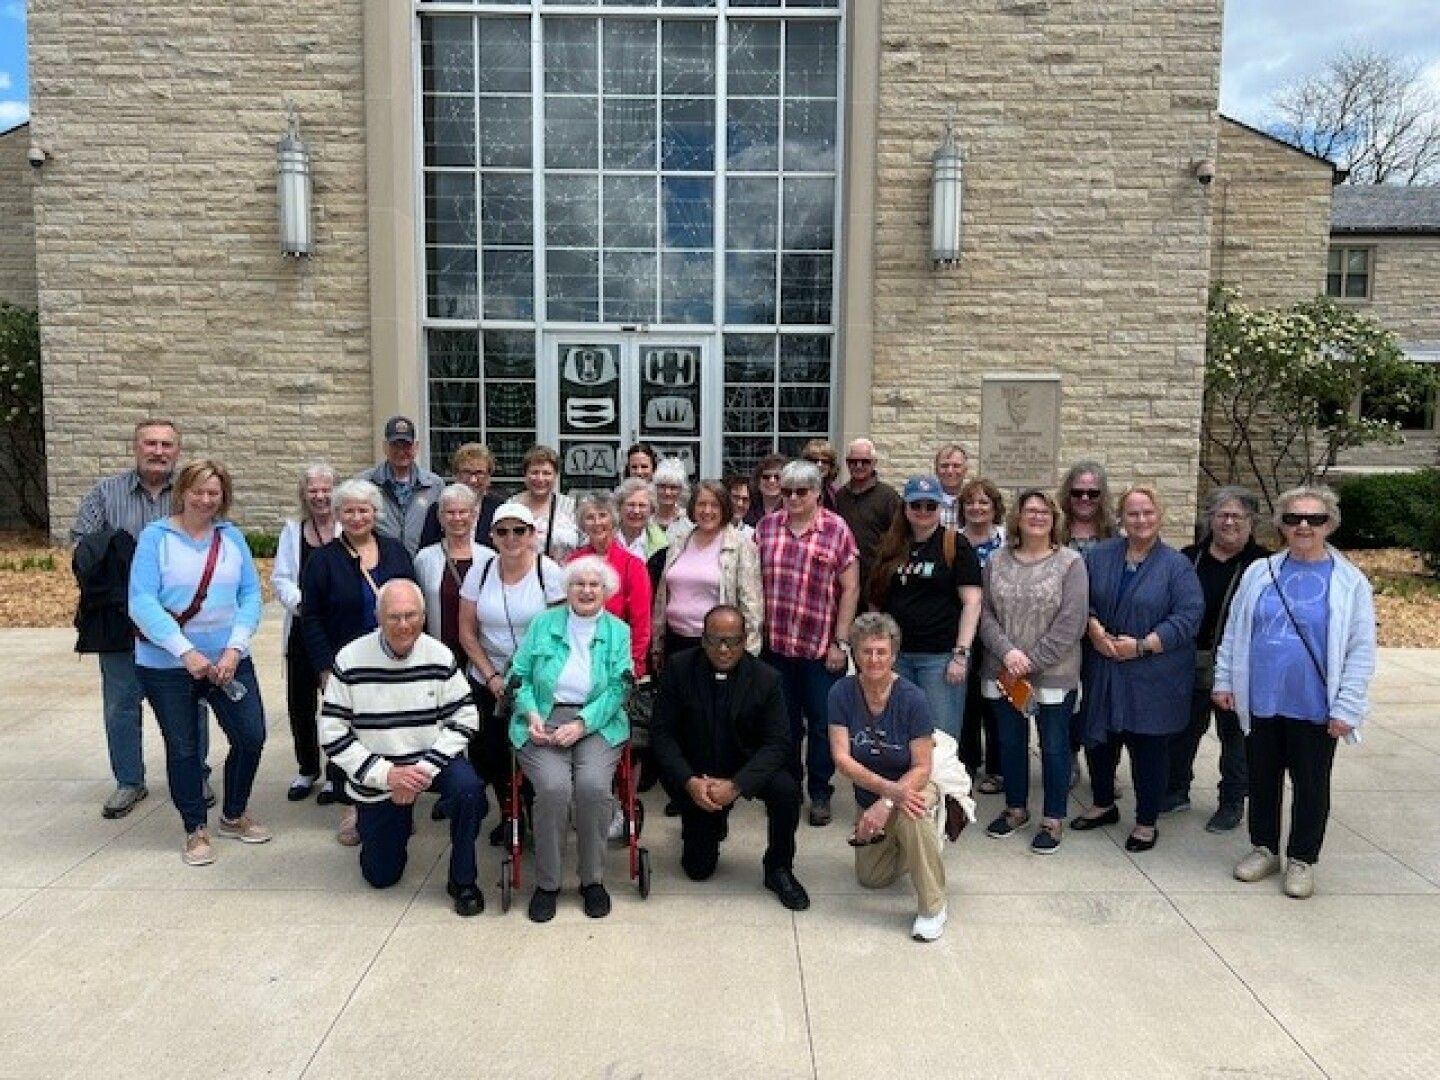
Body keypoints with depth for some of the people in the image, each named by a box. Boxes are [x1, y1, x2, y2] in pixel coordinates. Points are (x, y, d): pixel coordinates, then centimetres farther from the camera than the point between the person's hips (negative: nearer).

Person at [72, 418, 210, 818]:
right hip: (121, 619, 1)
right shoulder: (106, 492, 4)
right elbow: (82, 543, 1)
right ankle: (129, 781, 25)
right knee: (121, 703, 10)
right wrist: (116, 557, -16)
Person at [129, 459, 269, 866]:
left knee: (252, 736, 3)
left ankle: (234, 816, 27)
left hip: (228, 660, 3)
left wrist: (234, 648, -13)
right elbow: (141, 602, -15)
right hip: (166, 664, -3)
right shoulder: (156, 536, -7)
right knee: (183, 747, 8)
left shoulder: (232, 537, 3)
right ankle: (196, 830, 26)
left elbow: (251, 596, 0)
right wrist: (186, 652, -22)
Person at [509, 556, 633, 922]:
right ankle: (546, 883, -9)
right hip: (543, 722, 0)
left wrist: (582, 724, -14)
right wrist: (531, 714, -9)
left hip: (597, 723, 0)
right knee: (554, 786, -28)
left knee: (594, 785, -28)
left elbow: (617, 687, 0)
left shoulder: (618, 631, 10)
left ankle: (593, 880, -7)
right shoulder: (543, 624, 12)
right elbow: (521, 675, 9)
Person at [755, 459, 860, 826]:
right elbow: (754, 582, 9)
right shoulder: (766, 526, 5)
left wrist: (841, 642, -8)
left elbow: (850, 589, -4)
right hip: (775, 644, 3)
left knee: (821, 724, 8)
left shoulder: (836, 530, -4)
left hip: (821, 647, -3)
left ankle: (820, 793, 23)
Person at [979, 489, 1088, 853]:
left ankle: (1053, 819, 22)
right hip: (1003, 672, 3)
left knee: (1053, 747, 7)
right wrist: (1007, 651, -15)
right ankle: (1016, 809, 32)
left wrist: (1032, 662, -15)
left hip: (1053, 674, -3)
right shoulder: (997, 561, 5)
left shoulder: (1070, 562, -6)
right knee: (1010, 743, 15)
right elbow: (985, 613, 2)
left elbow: (1071, 622, -12)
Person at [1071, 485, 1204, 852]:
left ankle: (1147, 822, 22)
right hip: (1102, 669, 4)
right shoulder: (1100, 555, 4)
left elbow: (1189, 616, -13)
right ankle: (1104, 805, 35)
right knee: (1098, 739, 13)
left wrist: (1142, 646, -18)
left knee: (1148, 748, 5)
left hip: (1152, 676, -3)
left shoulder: (1177, 565, -6)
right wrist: (1095, 631, -12)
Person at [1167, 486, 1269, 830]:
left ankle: (1232, 803, 25)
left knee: (1235, 737, 10)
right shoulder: (1189, 558, 5)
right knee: (1182, 730, 14)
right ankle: (1176, 791, 30)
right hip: (1190, 665, 4)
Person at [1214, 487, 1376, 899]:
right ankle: (1264, 849, 33)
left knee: (1311, 786, 12)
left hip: (1314, 708, -2)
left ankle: (1302, 859, 29)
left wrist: (1347, 708, -10)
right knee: (1262, 780, 15)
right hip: (1260, 702, 2)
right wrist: (1224, 680, 4)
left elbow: (1361, 651, -6)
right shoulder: (1259, 572, 2)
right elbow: (1233, 632, 7)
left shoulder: (1350, 582, -5)